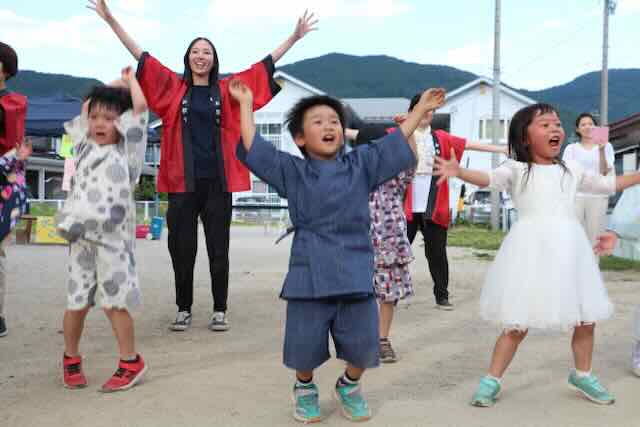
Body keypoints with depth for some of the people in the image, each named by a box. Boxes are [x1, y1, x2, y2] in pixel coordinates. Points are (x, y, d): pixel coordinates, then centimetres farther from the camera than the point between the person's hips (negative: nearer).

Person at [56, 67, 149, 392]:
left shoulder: (126, 149, 3)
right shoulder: (86, 145, 17)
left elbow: (140, 106, -5)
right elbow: (86, 106, 29)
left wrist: (130, 78, 12)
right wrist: (114, 85, 26)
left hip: (113, 238, -4)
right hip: (81, 237, 4)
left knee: (114, 303, -3)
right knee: (77, 302, 8)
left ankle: (131, 363, 10)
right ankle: (71, 359, 28)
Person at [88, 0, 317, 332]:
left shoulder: (226, 90, 9)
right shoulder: (174, 87, 8)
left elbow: (264, 65, 11)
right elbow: (141, 56, 7)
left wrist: (295, 37, 11)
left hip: (217, 181, 0)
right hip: (182, 181, 0)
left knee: (218, 249, 5)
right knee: (182, 249, 5)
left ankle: (220, 310, 15)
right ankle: (184, 310, 19)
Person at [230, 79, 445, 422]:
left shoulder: (361, 165, 9)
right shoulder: (291, 171, 4)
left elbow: (395, 143, 13)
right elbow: (252, 148, 2)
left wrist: (420, 108, 15)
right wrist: (246, 105, 6)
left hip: (355, 273, 2)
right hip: (309, 274, -1)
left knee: (363, 344, 7)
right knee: (305, 345, 6)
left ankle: (349, 386, 37)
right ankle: (305, 388, 37)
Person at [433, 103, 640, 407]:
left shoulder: (572, 170, 16)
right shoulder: (517, 169, -1)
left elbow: (607, 185, 29)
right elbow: (489, 178, -19)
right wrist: (459, 172, -38)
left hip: (568, 249, 5)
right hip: (532, 250, -5)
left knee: (587, 318, 13)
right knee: (517, 323, -3)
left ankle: (582, 375, 36)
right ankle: (492, 380, 12)